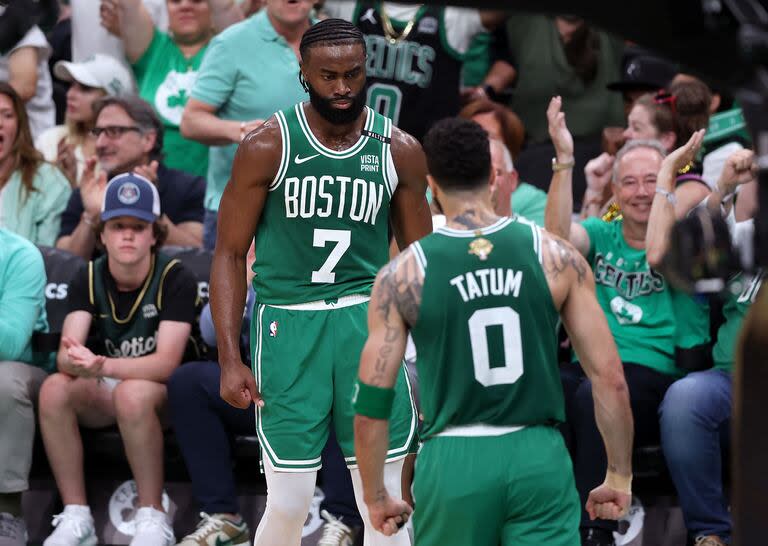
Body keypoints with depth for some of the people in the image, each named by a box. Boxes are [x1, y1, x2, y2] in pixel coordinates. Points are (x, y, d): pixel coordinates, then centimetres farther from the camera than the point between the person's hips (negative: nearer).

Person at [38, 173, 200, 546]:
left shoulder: (175, 279, -15)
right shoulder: (88, 279, -2)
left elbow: (166, 362, -25)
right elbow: (66, 356, -15)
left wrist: (103, 365, -42)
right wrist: (78, 363, -42)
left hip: (166, 392, -4)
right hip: (105, 392, 4)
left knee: (132, 393, -38)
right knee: (54, 389, -26)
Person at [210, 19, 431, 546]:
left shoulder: (400, 151, 3)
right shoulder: (268, 146, -4)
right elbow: (230, 254, 0)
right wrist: (230, 359, -8)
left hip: (367, 319, 2)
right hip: (288, 323, -2)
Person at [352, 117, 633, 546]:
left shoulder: (403, 275, -1)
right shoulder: (556, 256, 0)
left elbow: (371, 402, -1)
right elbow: (610, 378, 0)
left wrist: (375, 495, 11)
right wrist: (620, 477, 10)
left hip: (453, 461, 0)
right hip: (539, 457, 0)